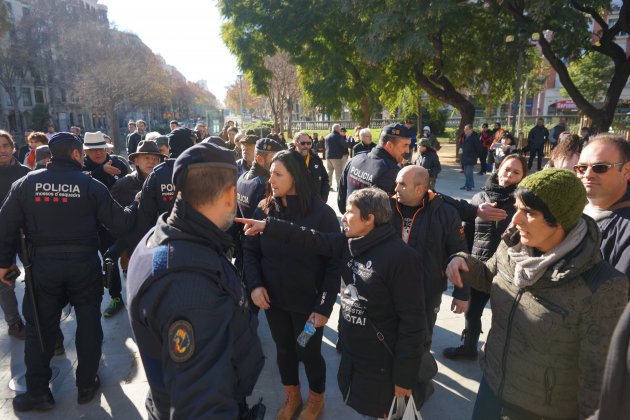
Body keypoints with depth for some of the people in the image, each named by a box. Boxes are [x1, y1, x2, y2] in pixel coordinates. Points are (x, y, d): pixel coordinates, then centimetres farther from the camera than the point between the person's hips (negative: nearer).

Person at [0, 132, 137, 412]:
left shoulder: (26, 183, 0)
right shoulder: (91, 185, -7)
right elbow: (119, 225, -8)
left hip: (43, 265, 2)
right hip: (84, 263, -1)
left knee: (40, 328, 16)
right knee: (88, 324, 14)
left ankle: (38, 393, 27)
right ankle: (86, 385, 26)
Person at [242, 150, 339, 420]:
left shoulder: (322, 213, -17)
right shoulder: (264, 210, -6)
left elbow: (334, 264, -14)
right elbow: (250, 250, 3)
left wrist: (324, 306, -16)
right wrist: (255, 285, -10)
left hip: (308, 302, -3)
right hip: (273, 299, 3)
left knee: (308, 352, 13)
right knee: (284, 349, 20)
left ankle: (316, 398, 45)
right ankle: (291, 396, 49)